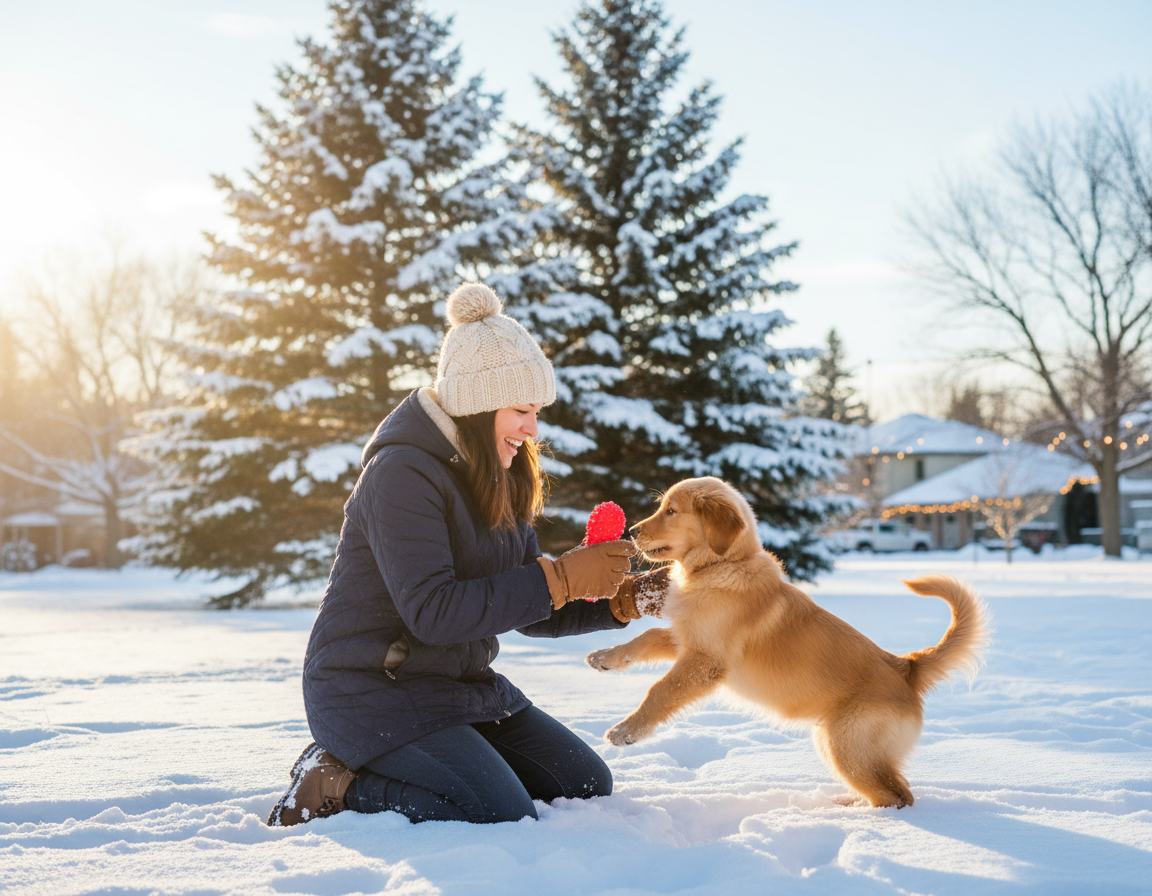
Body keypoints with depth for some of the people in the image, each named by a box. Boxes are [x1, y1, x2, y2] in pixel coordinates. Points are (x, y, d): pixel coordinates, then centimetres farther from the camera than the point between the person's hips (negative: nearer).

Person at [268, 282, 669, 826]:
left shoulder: (497, 480, 10)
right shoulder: (402, 473, -19)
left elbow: (527, 609, 10)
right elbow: (432, 612, -28)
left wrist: (621, 601, -6)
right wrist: (561, 578, -27)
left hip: (461, 685, 9)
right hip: (374, 693, -9)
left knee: (587, 787, 6)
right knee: (507, 819, -23)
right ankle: (334, 787, -4)